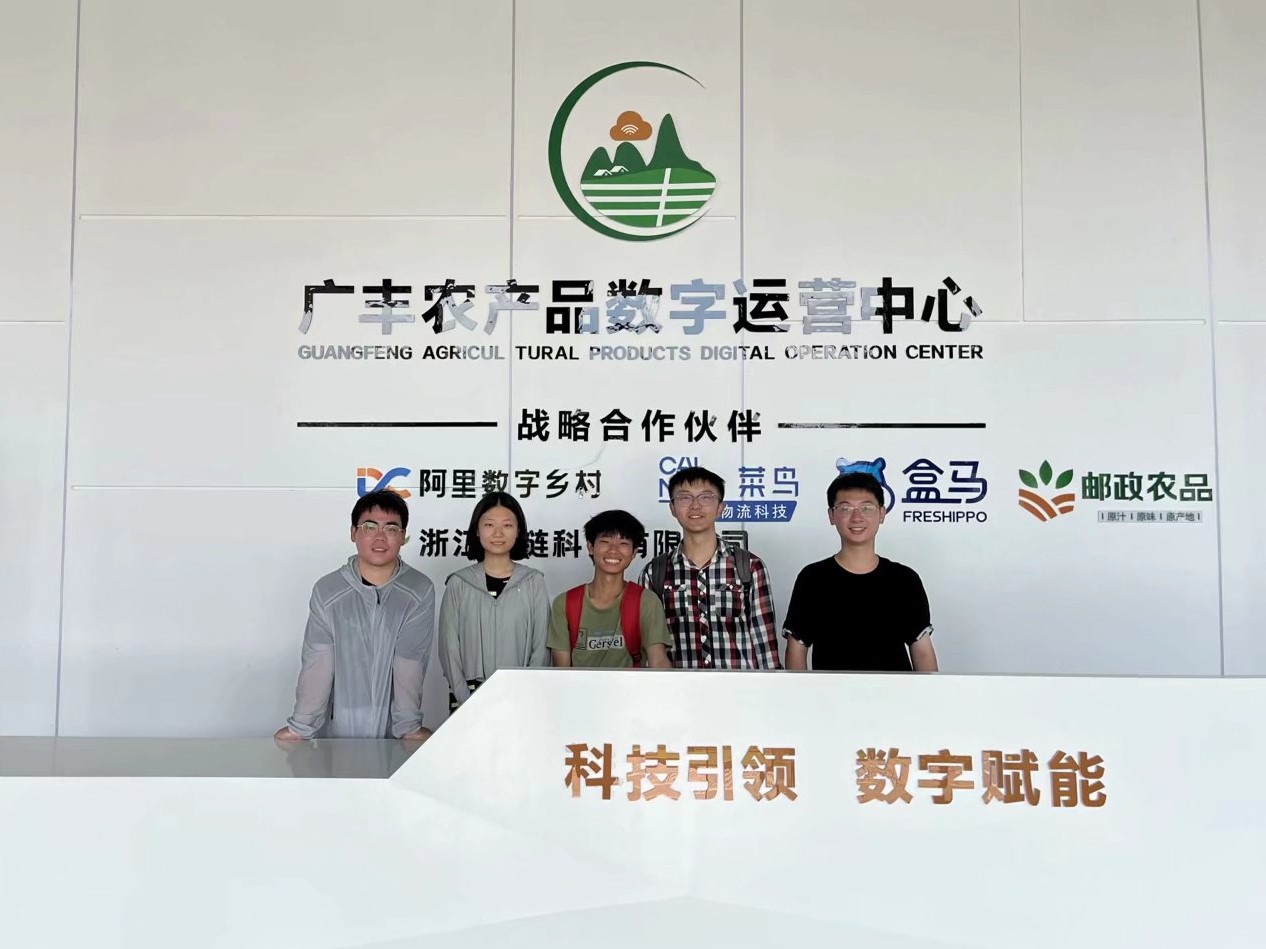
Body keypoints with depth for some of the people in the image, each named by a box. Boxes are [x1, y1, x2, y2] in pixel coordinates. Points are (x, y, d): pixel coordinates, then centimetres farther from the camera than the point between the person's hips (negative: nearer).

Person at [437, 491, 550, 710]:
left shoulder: (534, 582, 0)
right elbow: (449, 647, 0)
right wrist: (467, 700, -9)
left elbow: (541, 647, 0)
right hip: (468, 696, 0)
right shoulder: (458, 584, 1)